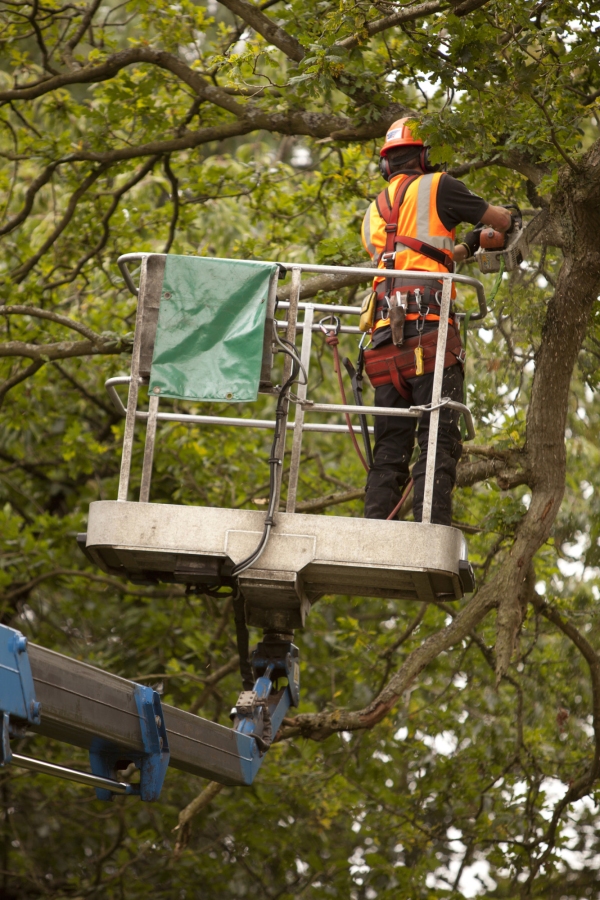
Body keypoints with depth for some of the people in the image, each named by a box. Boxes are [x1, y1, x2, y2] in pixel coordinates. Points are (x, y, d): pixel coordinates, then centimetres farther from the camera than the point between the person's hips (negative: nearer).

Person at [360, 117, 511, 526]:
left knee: (390, 446, 7)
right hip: (430, 328, -6)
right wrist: (508, 217, 41)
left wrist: (467, 247, 46)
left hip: (386, 336, 6)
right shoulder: (435, 187, 7)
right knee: (438, 442, -11)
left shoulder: (373, 213, 26)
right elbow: (500, 220, 17)